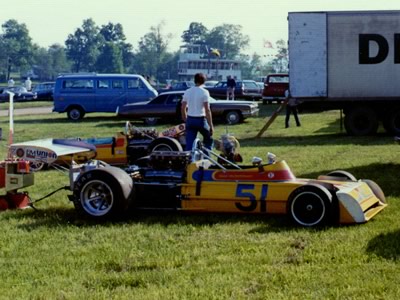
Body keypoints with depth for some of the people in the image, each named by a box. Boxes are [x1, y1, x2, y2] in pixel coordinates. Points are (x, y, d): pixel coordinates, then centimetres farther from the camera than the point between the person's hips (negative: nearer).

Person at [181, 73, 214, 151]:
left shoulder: (187, 92, 6)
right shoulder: (204, 92, -9)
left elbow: (183, 108, 9)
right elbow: (207, 110, -14)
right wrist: (211, 126, -11)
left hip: (190, 120, 4)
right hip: (200, 120, -4)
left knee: (189, 144, 2)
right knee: (208, 140, 18)